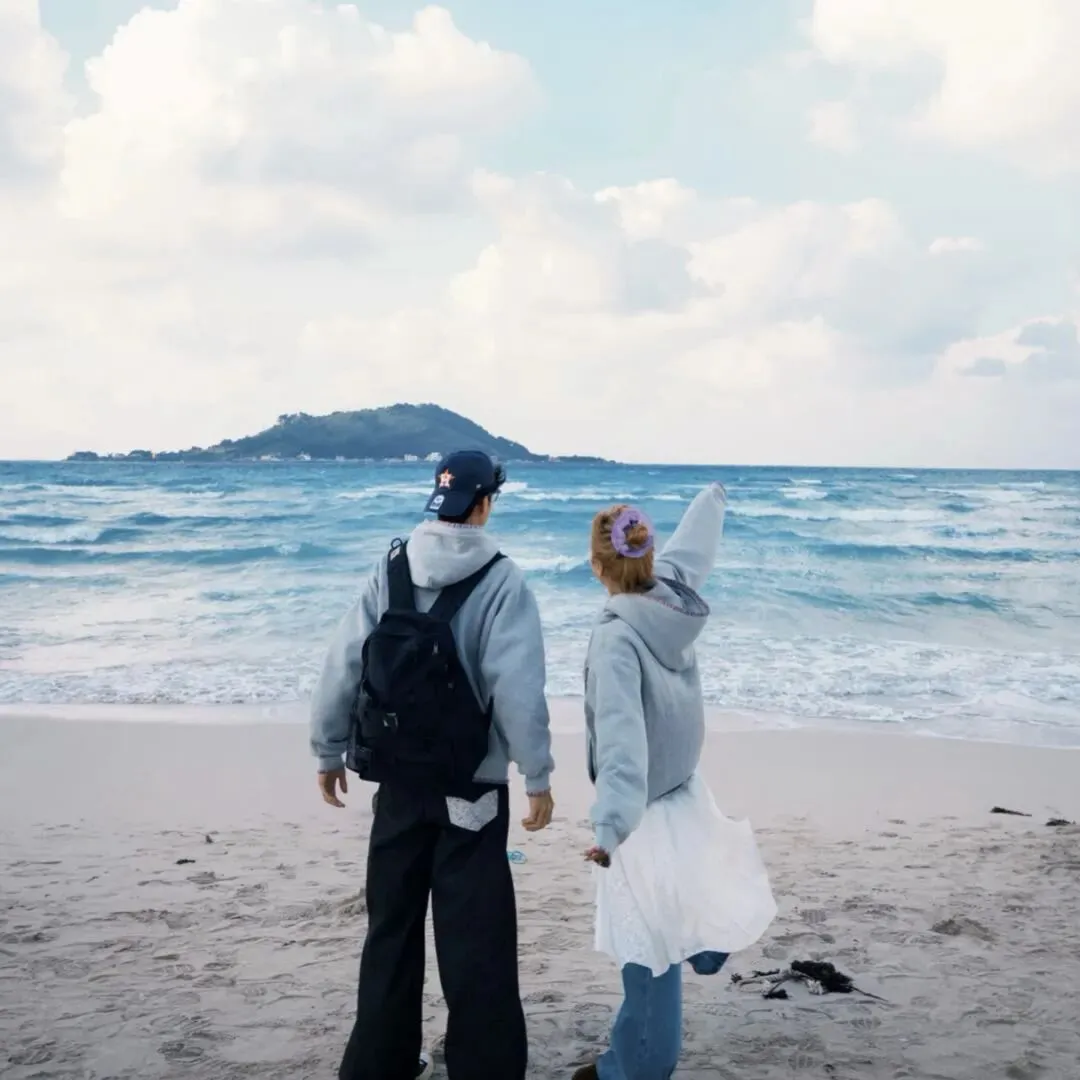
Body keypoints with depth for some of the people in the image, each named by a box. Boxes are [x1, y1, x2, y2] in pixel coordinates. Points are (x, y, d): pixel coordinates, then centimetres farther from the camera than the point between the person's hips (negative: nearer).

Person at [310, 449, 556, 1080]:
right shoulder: (501, 581, -11)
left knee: (392, 924, 17)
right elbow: (518, 688, -17)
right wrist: (538, 776, -10)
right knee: (475, 934, 3)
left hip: (397, 780, 4)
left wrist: (329, 750, 10)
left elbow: (343, 667, 0)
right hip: (472, 785, -4)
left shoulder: (390, 571, 0)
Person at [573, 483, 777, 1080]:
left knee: (648, 946, 4)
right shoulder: (673, 594, -6)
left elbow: (623, 736, -38)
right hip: (682, 794, 7)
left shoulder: (618, 635, -26)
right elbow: (692, 543, 16)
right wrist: (713, 499, 37)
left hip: (647, 810, -7)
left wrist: (610, 825, -48)